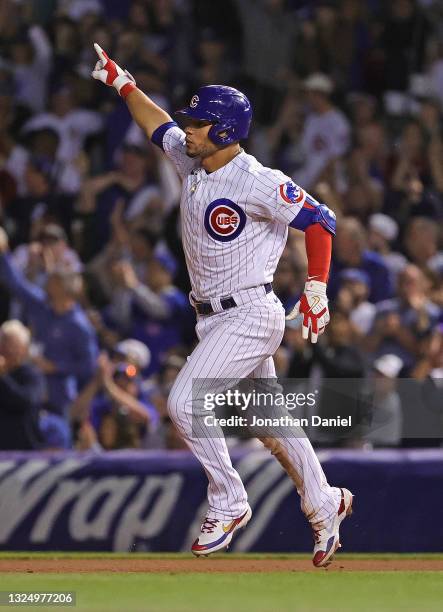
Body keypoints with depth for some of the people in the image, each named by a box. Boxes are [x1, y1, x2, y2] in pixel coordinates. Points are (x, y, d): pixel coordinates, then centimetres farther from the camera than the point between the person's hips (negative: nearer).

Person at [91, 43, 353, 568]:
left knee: (184, 402, -17)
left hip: (250, 316, -9)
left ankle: (229, 504, -5)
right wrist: (120, 81, 25)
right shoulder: (191, 160, 6)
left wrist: (316, 292, -22)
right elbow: (159, 125, 25)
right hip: (214, 320, 9)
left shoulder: (255, 182, -19)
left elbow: (319, 220, -19)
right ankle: (324, 506, 27)